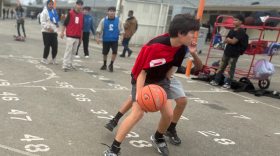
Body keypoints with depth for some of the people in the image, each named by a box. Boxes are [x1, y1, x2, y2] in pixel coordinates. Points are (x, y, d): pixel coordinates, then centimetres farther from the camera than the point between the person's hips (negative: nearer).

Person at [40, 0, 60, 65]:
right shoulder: (44, 12, -6)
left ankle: (54, 59, 17)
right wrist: (48, 28, -23)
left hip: (54, 32, 6)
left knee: (55, 45, 3)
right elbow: (42, 22, -13)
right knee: (47, 46, -2)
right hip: (46, 32, -6)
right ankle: (44, 58, 14)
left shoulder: (54, 11, 16)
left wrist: (58, 23, 9)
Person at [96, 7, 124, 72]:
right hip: (106, 40, 1)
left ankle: (111, 65, 6)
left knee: (115, 52, -13)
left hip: (114, 40, 0)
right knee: (105, 53, 9)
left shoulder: (118, 20, 0)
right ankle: (104, 65, 30)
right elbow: (99, 29, 2)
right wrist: (98, 38, -4)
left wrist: (121, 36, -10)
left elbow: (121, 29, 5)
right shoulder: (104, 20, -1)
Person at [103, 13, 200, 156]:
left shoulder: (181, 48, -14)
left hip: (161, 80, 6)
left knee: (168, 114, 0)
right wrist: (139, 92, -40)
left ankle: (158, 138, 32)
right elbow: (142, 71, -29)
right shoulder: (155, 47, -35)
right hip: (143, 80, -6)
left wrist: (166, 82, 12)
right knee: (137, 113, -19)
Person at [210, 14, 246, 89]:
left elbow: (233, 41, -22)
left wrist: (228, 39, -4)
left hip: (234, 54, -7)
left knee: (230, 69, 1)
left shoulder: (241, 31, -13)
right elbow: (225, 41, 9)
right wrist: (230, 40, -11)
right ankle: (216, 81, 17)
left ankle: (228, 83, 12)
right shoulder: (231, 30, 11)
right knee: (221, 67, 9)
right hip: (227, 52, 7)